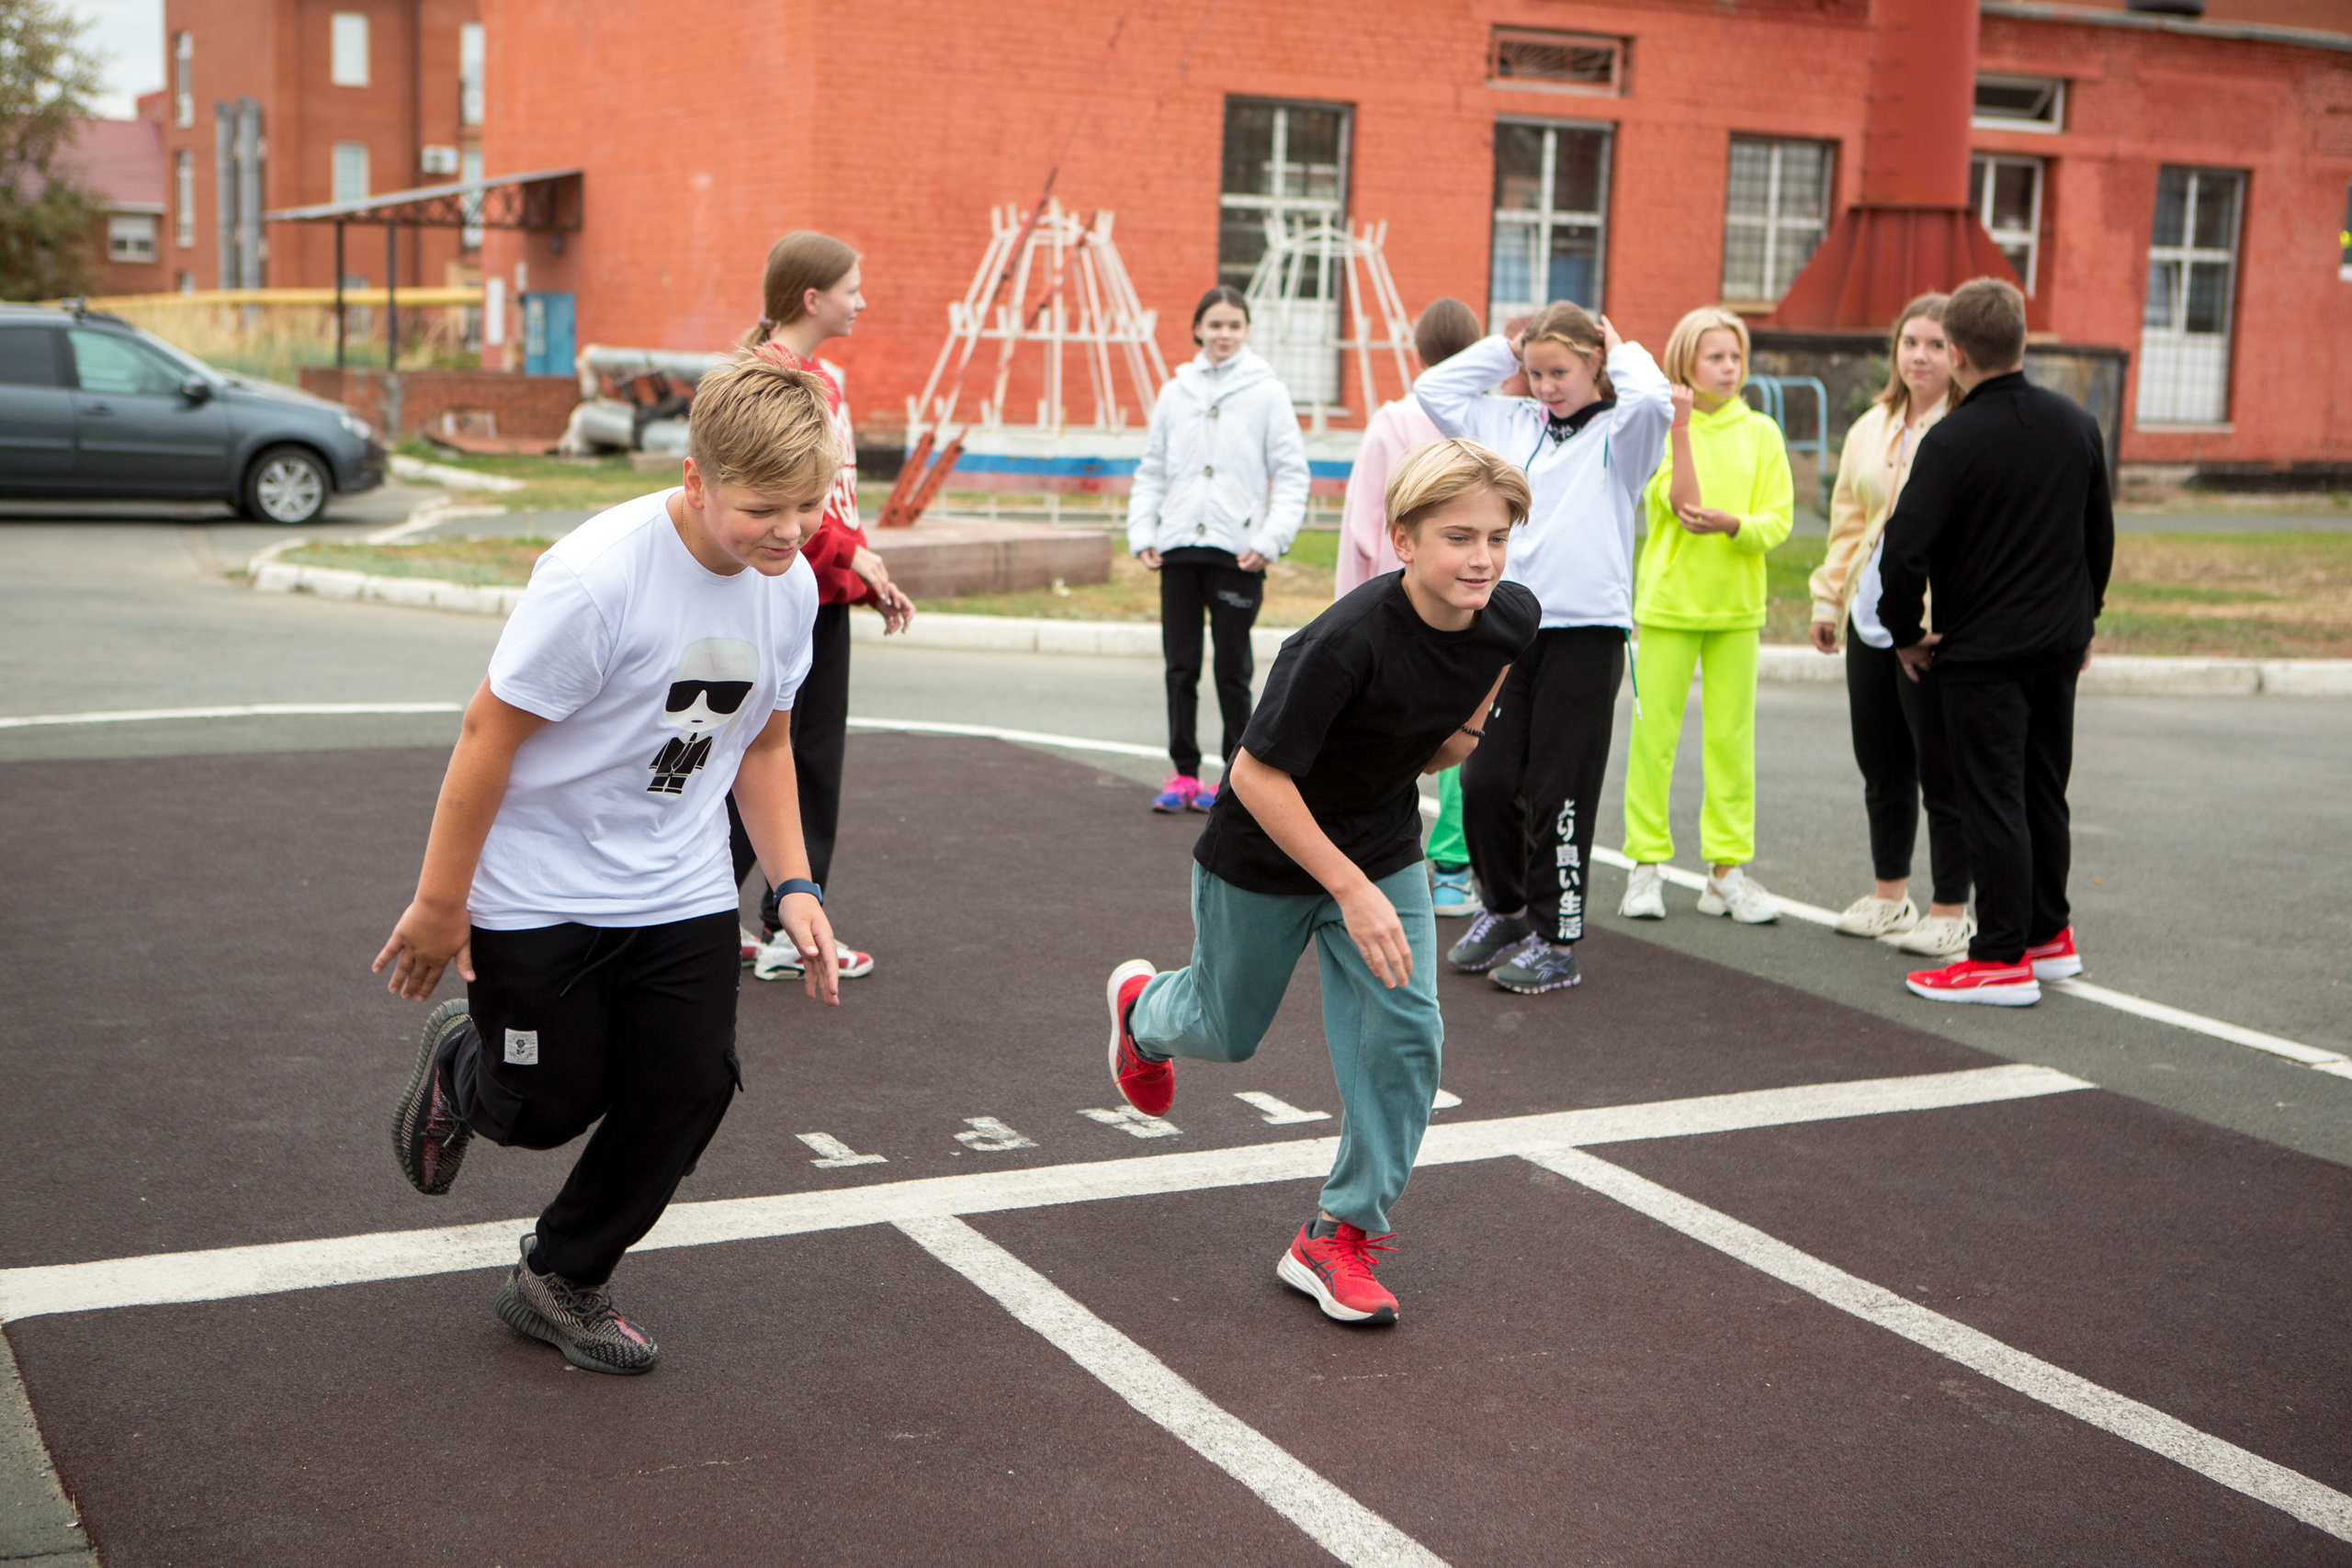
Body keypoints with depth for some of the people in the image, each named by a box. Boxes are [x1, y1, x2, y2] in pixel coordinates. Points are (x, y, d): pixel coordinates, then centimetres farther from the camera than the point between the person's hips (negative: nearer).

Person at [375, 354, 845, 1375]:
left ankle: (562, 1280, 25)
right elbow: (490, 732, -19)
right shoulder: (596, 576, -27)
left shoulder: (791, 584, -6)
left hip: (683, 896, 6)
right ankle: (458, 1062, 42)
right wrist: (440, 903, -13)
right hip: (540, 895, -5)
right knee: (552, 1107, 4)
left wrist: (794, 886, 4)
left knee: (690, 1088, 2)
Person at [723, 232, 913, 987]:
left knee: (815, 762, 11)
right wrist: (850, 553, -17)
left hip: (825, 597, 9)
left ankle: (792, 931, 19)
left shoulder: (824, 377, 15)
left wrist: (874, 581, 14)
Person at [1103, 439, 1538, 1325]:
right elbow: (1257, 774, -31)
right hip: (1263, 857, -4)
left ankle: (1342, 1233, 9)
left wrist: (1463, 730, -8)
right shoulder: (1346, 641, -36)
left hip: (1385, 845, 4)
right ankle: (1142, 1009, 54)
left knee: (1406, 1034, -8)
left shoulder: (1512, 618, -16)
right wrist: (1351, 891, -32)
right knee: (1228, 1032, 17)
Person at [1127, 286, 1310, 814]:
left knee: (1233, 667, 1)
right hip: (1178, 549, 3)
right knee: (1180, 666, 4)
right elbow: (1152, 471, 15)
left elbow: (1291, 476, -1)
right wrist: (1142, 533, 2)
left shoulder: (1267, 393, 2)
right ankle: (1184, 773, 11)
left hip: (1237, 551, -3)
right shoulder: (1175, 393, 11)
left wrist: (1269, 540, -11)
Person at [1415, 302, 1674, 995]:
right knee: (1484, 782, 4)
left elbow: (1652, 400, -20)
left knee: (1558, 795, -2)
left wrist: (1623, 351, -1)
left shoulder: (1618, 433, 1)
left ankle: (1555, 940, 8)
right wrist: (1505, 348, 14)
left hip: (1585, 632, -5)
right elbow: (1434, 389, 18)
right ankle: (1505, 910, 25)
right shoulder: (1512, 424, 15)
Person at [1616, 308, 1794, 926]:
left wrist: (1732, 523, -20)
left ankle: (1727, 869, 8)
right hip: (1669, 601, -2)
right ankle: (1646, 865, 7)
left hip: (1737, 605, 2)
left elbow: (1778, 520, 0)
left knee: (1731, 736, 2)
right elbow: (1684, 505, -15)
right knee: (1653, 733, -2)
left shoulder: (1760, 432, 7)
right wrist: (1681, 426, -21)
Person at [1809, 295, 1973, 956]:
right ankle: (1889, 895, 31)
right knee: (1881, 765, 16)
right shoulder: (1870, 429, 15)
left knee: (1942, 770, -1)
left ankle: (1950, 911, 10)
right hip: (1871, 623, 7)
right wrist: (1829, 598, 18)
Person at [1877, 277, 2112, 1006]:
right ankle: (2049, 934, 26)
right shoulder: (2077, 425, 5)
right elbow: (2100, 535, 14)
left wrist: (1907, 635, -6)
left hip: (1981, 650, -7)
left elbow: (1905, 549, -20)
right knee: (2045, 790, 17)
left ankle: (2003, 959, 0)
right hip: (2059, 645, 7)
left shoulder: (1953, 441, -17)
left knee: (1991, 798, -2)